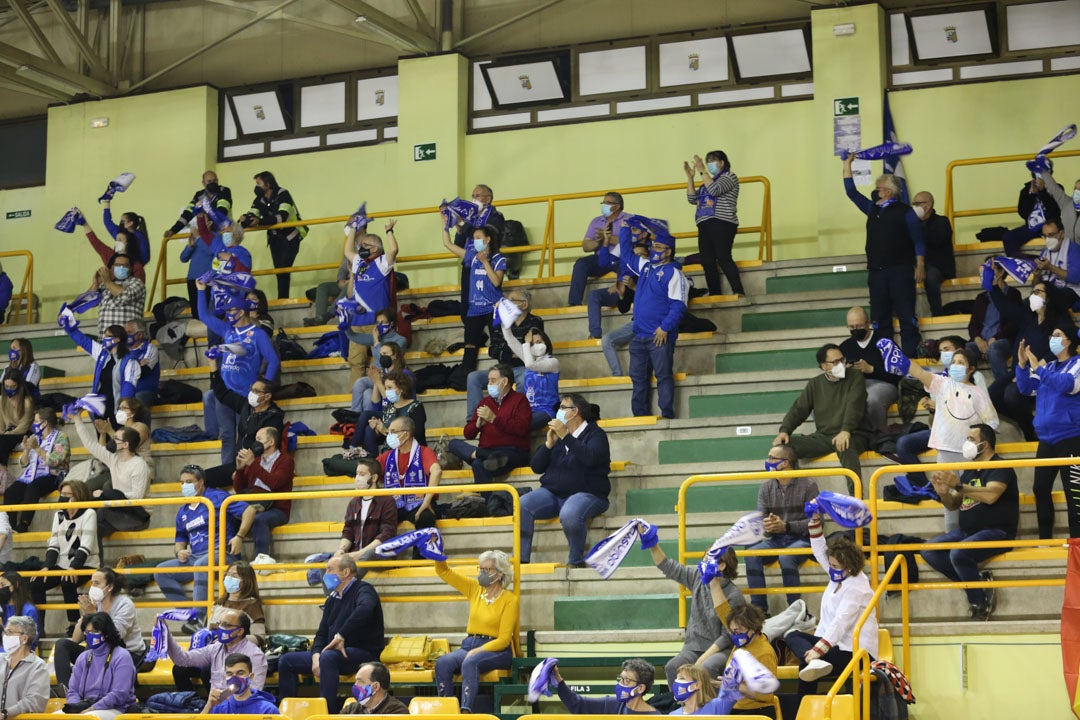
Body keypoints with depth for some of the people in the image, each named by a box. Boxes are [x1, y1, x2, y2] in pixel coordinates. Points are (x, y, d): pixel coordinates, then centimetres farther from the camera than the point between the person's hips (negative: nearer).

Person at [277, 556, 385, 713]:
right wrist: (316, 655, -4)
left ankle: (329, 712, -39)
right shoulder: (332, 598, 19)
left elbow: (364, 609, -32)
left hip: (364, 653, -9)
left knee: (328, 657, -39)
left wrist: (341, 636, -31)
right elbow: (322, 633, 17)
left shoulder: (363, 590, -7)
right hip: (334, 652, 9)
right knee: (286, 661, 2)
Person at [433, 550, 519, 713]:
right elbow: (443, 571, 12)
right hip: (469, 645, 5)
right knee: (442, 663, -25)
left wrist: (476, 651, -19)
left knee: (470, 662, -37)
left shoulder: (510, 600, -6)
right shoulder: (475, 589, 10)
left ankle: (466, 711, -46)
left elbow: (503, 639, -10)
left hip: (497, 650, -5)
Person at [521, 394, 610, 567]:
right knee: (521, 505, -22)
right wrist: (549, 444, -2)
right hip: (551, 493, 6)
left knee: (569, 514, -39)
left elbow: (591, 457, -21)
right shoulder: (556, 433, 19)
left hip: (586, 493, -5)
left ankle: (576, 561, -19)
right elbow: (537, 467, 14)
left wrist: (566, 437, -20)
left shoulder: (595, 434, 2)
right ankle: (521, 559, -22)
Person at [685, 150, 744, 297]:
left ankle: (739, 292, -26)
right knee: (707, 262, -3)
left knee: (723, 258, -21)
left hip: (722, 223, -8)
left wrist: (702, 170, -9)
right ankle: (715, 295, -3)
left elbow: (715, 190, -12)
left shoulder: (730, 177, 5)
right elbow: (692, 199, 19)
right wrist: (690, 176, 13)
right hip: (705, 225, 8)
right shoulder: (708, 182, 27)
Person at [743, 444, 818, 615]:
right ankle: (759, 609, -24)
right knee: (751, 555, -25)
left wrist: (786, 526, -21)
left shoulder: (808, 485, -4)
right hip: (775, 540, 5)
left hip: (801, 539, -5)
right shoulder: (766, 488, 11)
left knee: (786, 557, -37)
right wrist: (765, 525, -21)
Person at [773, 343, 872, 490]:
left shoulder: (855, 378, 3)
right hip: (823, 437, 4)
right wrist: (784, 430, -10)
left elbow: (854, 406, -13)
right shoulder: (815, 384, 15)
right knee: (785, 444, -16)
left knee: (845, 447, -41)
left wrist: (846, 431, -31)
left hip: (853, 435, -4)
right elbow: (799, 409, 10)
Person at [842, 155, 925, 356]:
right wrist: (847, 165, 19)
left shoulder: (905, 212, 0)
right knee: (880, 317, 5)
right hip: (876, 272, 6)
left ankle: (911, 353, -8)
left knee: (906, 315, -7)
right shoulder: (872, 209, 16)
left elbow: (918, 241, -2)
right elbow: (852, 193, 21)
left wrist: (920, 266, -11)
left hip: (900, 271, -6)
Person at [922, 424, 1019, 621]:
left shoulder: (1000, 467, -6)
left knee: (958, 553, -33)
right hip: (967, 531, 8)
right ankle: (978, 583, -12)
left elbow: (990, 495, -25)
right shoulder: (969, 471, 18)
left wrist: (958, 485, -26)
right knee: (928, 551, -10)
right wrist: (943, 493, -3)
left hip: (997, 532, -8)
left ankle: (980, 604, -13)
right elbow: (953, 505, 19)